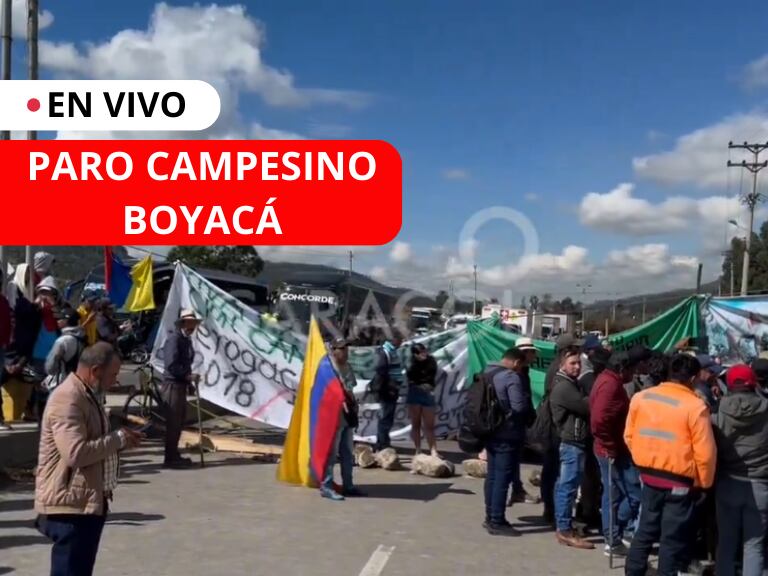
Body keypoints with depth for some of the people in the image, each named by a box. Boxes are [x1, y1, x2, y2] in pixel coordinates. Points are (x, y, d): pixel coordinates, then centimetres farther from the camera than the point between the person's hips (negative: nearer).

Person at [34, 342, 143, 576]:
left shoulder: (86, 395, 14)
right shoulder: (67, 399, -20)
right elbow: (76, 453, -29)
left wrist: (120, 440, 7)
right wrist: (118, 439, -18)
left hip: (89, 502, 11)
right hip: (70, 505, -11)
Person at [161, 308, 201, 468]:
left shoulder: (186, 340, 15)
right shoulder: (173, 339, -14)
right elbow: (171, 365, -22)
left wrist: (189, 379, 9)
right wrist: (189, 376, -20)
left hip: (181, 385, 10)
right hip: (172, 385, -10)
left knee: (179, 422, 14)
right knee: (173, 422, -6)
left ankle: (174, 456, 23)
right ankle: (170, 458, -1)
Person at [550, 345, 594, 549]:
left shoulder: (571, 384, 19)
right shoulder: (564, 387, -15)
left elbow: (583, 406, 15)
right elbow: (586, 406, -18)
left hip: (571, 441, 11)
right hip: (572, 442, -11)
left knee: (564, 485, 13)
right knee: (568, 486, -9)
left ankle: (562, 526, 20)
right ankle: (565, 531, -7)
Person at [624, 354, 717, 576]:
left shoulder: (640, 397, 0)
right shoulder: (695, 406, -15)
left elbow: (629, 436, 8)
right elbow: (705, 452, -14)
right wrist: (704, 482, 0)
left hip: (649, 476, 5)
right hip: (680, 482, -5)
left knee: (645, 530, 18)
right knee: (673, 539, 8)